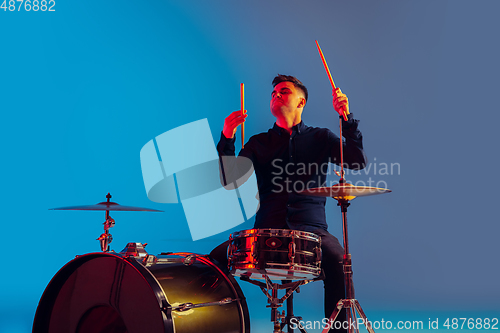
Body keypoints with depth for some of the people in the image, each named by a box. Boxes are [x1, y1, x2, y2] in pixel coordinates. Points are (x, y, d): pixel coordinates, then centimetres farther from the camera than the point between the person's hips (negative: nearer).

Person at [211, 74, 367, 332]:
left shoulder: (320, 137, 14)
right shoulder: (259, 143, 17)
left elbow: (358, 161, -1)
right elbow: (230, 180, 4)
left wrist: (346, 117, -10)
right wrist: (227, 139, -7)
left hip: (310, 229, -1)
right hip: (266, 230, 2)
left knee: (338, 260, -32)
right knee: (217, 257, -22)